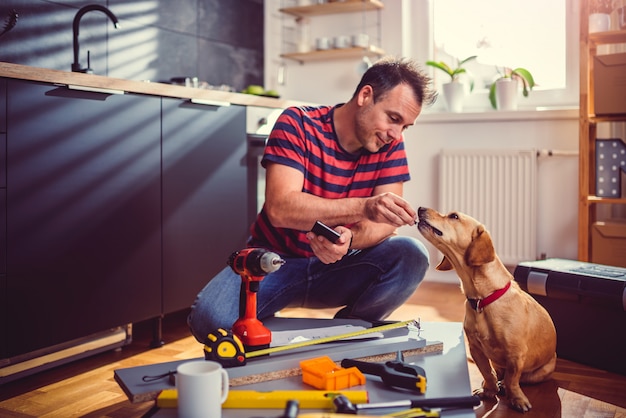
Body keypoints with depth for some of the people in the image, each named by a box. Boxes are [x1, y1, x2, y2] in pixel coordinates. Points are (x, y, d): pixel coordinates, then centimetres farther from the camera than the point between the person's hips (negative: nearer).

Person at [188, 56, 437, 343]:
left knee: (411, 257, -24)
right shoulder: (297, 124, -15)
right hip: (276, 259, -3)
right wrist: (364, 207, -40)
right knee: (209, 318, -30)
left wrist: (350, 238, -35)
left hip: (338, 266, 3)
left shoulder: (390, 147, -3)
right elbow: (279, 208, -27)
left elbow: (385, 221, -11)